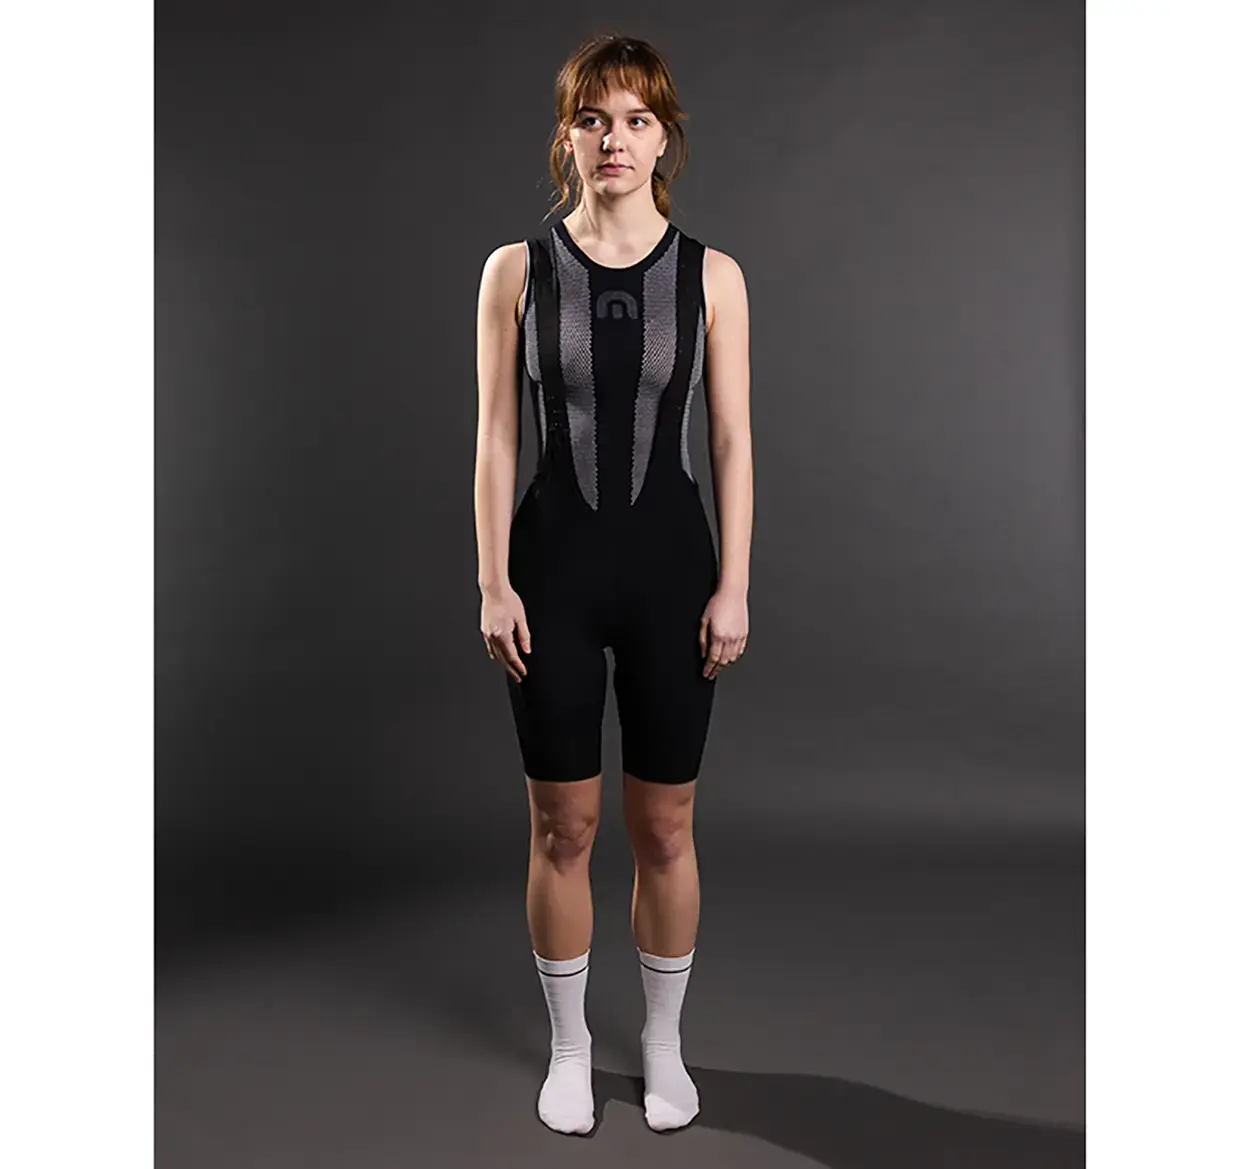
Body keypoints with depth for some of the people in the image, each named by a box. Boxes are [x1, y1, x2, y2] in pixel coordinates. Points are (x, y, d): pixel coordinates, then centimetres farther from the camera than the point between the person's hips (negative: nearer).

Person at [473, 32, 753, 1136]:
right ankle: (570, 1047, 30)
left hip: (670, 561, 0)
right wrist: (494, 584, -5)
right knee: (563, 828, 9)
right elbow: (498, 438, 1)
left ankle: (664, 1044, 31)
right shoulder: (517, 270, 2)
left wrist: (733, 587, -4)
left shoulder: (712, 277, 2)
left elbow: (733, 442, 1)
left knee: (665, 827, 10)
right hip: (554, 561, 0)